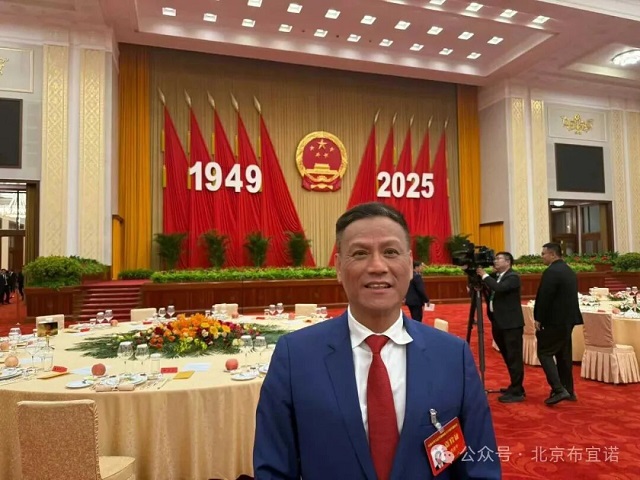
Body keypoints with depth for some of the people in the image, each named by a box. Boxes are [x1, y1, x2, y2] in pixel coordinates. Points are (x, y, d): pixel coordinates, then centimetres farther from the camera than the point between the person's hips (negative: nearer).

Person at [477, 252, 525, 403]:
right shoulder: (495, 276, 15)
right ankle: (514, 387, 28)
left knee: (514, 358, -4)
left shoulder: (513, 277, -12)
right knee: (508, 357, 17)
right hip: (499, 323, 9)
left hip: (511, 324, -9)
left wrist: (484, 275, -19)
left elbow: (499, 288, -29)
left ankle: (517, 392, 0)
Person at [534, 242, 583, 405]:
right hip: (568, 318, 10)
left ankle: (559, 390, -9)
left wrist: (539, 319, -11)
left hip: (554, 320, -10)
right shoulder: (569, 271, 13)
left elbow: (544, 298, -20)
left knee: (545, 352, -3)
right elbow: (569, 296, 17)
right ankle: (568, 390, 21)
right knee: (563, 354, 15)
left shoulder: (551, 272, -18)